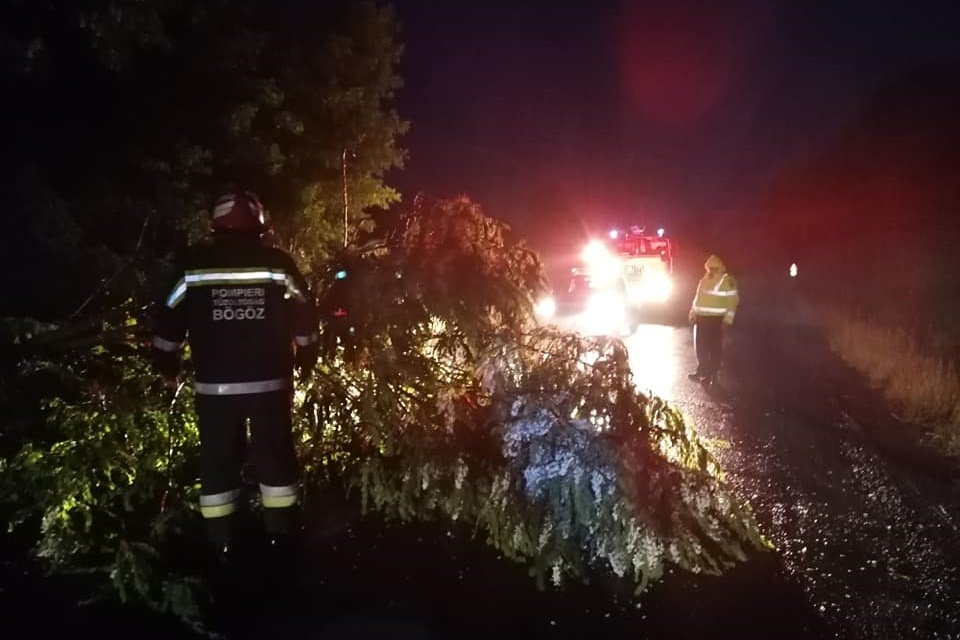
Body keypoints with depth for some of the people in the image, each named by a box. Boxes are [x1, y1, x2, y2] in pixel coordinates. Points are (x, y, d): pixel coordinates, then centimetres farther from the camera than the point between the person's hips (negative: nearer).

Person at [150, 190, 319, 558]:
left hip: (214, 385, 0)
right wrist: (306, 360, 17)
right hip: (270, 381, 0)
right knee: (275, 455, 12)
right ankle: (281, 534, 20)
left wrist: (167, 366, 19)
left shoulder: (194, 266, -1)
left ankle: (220, 543, 16)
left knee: (218, 460, 10)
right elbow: (305, 316, 2)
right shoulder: (278, 264, -3)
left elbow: (168, 320, 4)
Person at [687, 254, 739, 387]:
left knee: (715, 348, -1)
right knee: (700, 347, 12)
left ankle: (712, 375, 4)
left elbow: (732, 301, -12)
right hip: (701, 318, 7)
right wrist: (693, 314, 15)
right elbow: (698, 298, 20)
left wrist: (727, 319, -18)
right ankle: (702, 371, 26)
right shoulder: (704, 281, 13)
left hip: (716, 320, -7)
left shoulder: (728, 281, -9)